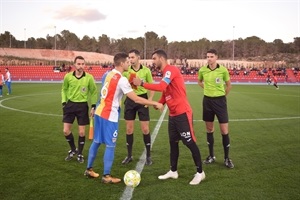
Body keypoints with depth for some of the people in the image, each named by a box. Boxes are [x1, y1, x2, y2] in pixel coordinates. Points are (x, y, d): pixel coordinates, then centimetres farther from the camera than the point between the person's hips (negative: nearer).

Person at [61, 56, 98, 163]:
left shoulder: (89, 77, -10)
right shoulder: (68, 76, -5)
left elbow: (94, 92, 2)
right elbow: (64, 90, 10)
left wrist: (93, 107, -2)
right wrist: (64, 102, 1)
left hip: (83, 105, -2)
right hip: (70, 104, 2)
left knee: (81, 132, 3)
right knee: (66, 131, 2)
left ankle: (80, 154, 24)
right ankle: (73, 150, 28)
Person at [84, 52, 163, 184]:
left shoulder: (109, 74, 8)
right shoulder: (122, 79, -18)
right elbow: (136, 99, -20)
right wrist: (155, 104, -13)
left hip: (99, 112, 9)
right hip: (110, 115, -8)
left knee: (96, 141, 18)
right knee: (110, 145, 2)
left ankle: (89, 169, 30)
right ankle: (106, 176, 11)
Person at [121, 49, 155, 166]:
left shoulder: (146, 70, -5)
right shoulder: (126, 70, -1)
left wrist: (150, 99, -10)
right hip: (130, 100, 2)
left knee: (145, 129, 1)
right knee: (129, 129, 6)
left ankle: (148, 156, 16)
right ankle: (129, 155, 20)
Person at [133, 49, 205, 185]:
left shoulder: (171, 70, -14)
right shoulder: (166, 73, 16)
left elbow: (161, 87, -28)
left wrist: (141, 83, -22)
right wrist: (158, 103, 2)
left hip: (182, 113, -10)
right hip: (173, 114, 10)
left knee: (189, 142, -2)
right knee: (173, 142, 14)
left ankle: (200, 172, 11)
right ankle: (173, 171, 26)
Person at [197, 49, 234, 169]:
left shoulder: (223, 70, -9)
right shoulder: (202, 70, -3)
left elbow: (229, 85, 6)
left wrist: (221, 95, 9)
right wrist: (208, 89, 8)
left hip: (220, 101, -2)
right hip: (207, 101, 3)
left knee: (224, 130, -1)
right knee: (209, 129, 10)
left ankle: (227, 158, 13)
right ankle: (211, 156, 24)